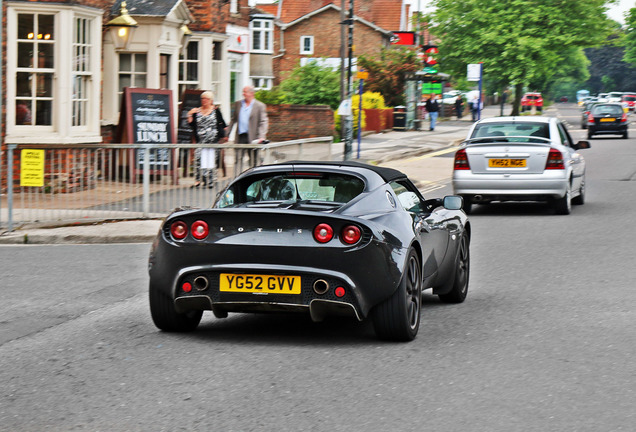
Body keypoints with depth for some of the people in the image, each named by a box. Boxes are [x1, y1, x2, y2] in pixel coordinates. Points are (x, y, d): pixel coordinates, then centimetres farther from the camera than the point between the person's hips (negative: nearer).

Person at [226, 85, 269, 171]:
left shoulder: (260, 106, 0)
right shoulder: (238, 104, 13)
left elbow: (263, 122, -5)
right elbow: (233, 119, 19)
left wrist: (262, 137, -18)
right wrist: (227, 133, 14)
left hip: (252, 138, -3)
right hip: (240, 137, 3)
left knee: (253, 162, 5)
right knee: (238, 160, -6)